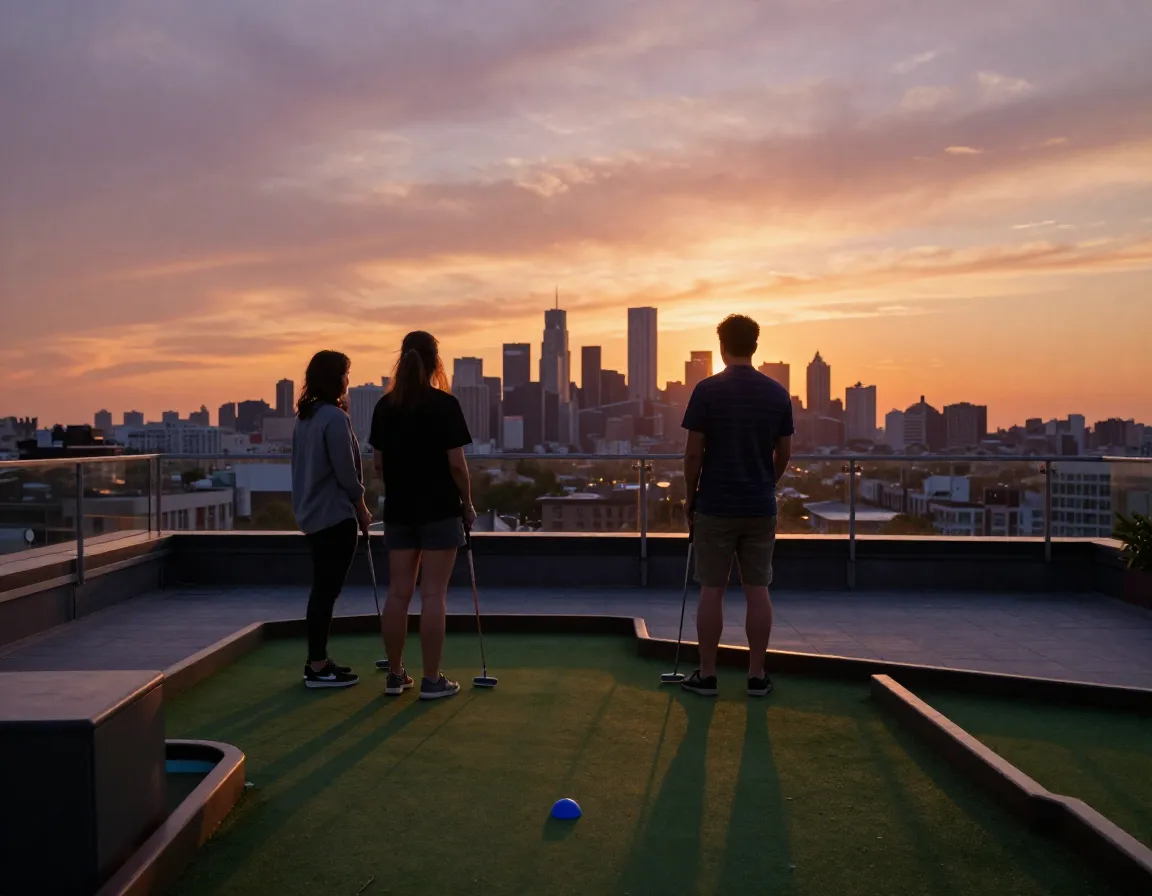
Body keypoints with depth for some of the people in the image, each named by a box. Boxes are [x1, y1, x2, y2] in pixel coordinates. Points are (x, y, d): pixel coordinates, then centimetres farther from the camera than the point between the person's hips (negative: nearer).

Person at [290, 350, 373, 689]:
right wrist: (362, 509, -5)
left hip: (313, 512, 9)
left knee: (322, 588, 15)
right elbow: (345, 471, -15)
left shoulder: (304, 416, 11)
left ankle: (317, 660, 22)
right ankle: (318, 668, 2)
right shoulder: (334, 417, -16)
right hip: (335, 514, -9)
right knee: (327, 589, -3)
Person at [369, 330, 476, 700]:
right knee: (433, 595, 0)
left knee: (397, 592, 9)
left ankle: (395, 675, 18)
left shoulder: (384, 406, 4)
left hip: (398, 508, 5)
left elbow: (378, 462, 7)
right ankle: (432, 680, 5)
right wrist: (467, 503, 0)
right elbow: (456, 464, -12)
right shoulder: (445, 404, -11)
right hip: (439, 509, -5)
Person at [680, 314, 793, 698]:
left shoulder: (707, 390, -10)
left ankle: (706, 675, 11)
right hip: (761, 508, 3)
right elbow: (784, 453, 6)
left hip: (715, 506, -3)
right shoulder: (778, 393, 2)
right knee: (757, 589, 7)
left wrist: (691, 496, 4)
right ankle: (757, 675, 13)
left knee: (711, 590, 4)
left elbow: (694, 453, -9)